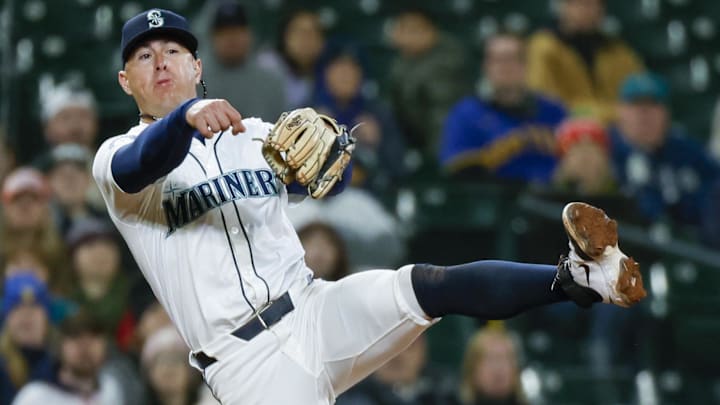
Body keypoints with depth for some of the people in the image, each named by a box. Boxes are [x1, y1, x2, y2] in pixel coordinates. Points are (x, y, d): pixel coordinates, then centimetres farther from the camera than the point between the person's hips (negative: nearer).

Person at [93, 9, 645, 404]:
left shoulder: (253, 135, 17)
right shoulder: (118, 155, 4)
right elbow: (136, 168, -21)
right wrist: (187, 117, -43)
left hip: (317, 312, 3)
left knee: (426, 286, -22)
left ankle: (582, 276, -37)